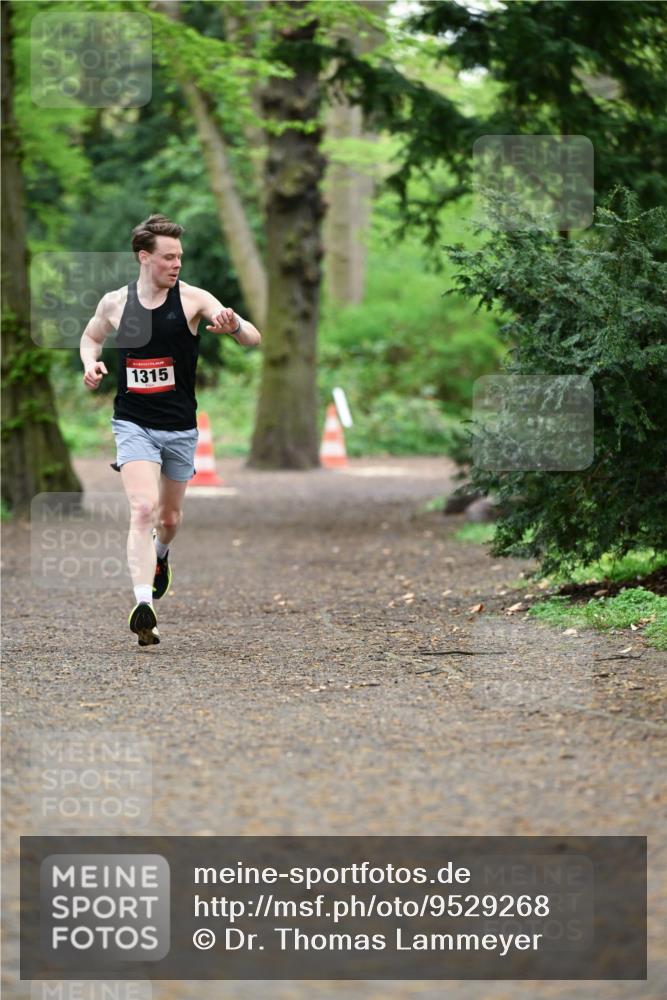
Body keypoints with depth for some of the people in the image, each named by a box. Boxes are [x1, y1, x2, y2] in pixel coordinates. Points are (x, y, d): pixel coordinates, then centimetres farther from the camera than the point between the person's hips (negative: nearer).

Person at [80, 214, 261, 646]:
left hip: (180, 427, 1)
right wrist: (91, 363, -2)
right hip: (133, 424, -1)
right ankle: (144, 604, -26)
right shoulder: (115, 303, -2)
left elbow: (254, 339, -15)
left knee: (170, 517, 17)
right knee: (144, 508, -21)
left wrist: (235, 325, -39)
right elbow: (91, 336, 21)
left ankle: (160, 554, 53)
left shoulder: (192, 299, -8)